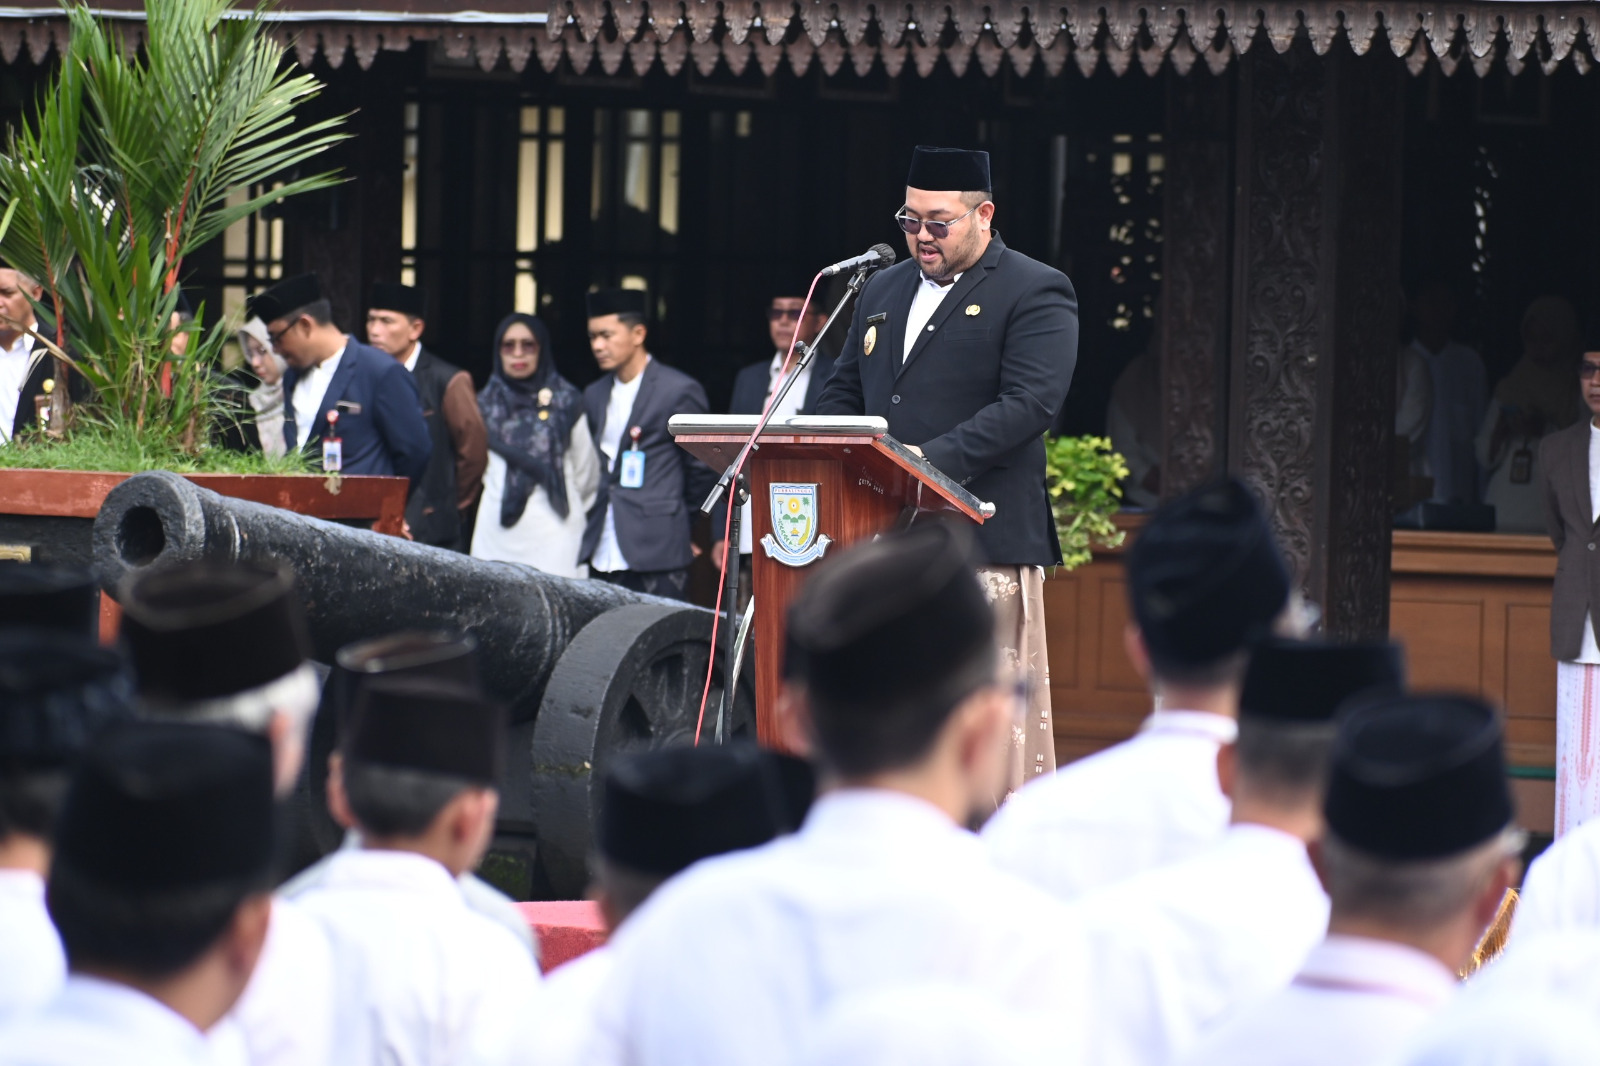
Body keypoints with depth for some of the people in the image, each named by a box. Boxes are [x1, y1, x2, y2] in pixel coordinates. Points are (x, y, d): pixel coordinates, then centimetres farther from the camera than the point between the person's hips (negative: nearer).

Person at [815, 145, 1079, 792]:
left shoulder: (1035, 294, -2)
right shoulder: (883, 291, 21)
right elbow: (842, 391, 24)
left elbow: (1030, 403, -14)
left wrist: (933, 459, -24)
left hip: (986, 539, -6)